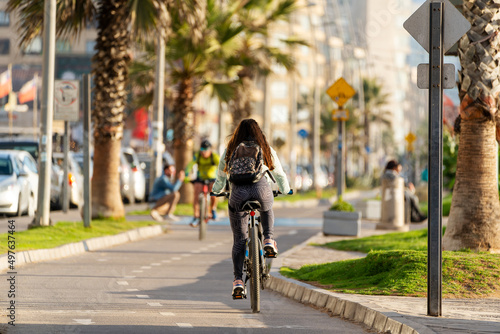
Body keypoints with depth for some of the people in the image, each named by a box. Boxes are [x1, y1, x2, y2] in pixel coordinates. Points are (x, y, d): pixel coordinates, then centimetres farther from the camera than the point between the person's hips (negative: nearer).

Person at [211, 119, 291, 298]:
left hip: (238, 192, 0)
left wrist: (216, 190, 53)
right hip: (261, 189, 0)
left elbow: (221, 175, 32)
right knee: (267, 211, 37)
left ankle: (238, 280, 2)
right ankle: (269, 241, 14)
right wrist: (285, 189, 49)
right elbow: (279, 172, 30)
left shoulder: (230, 151, 20)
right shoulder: (266, 150, 19)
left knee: (239, 239, 9)